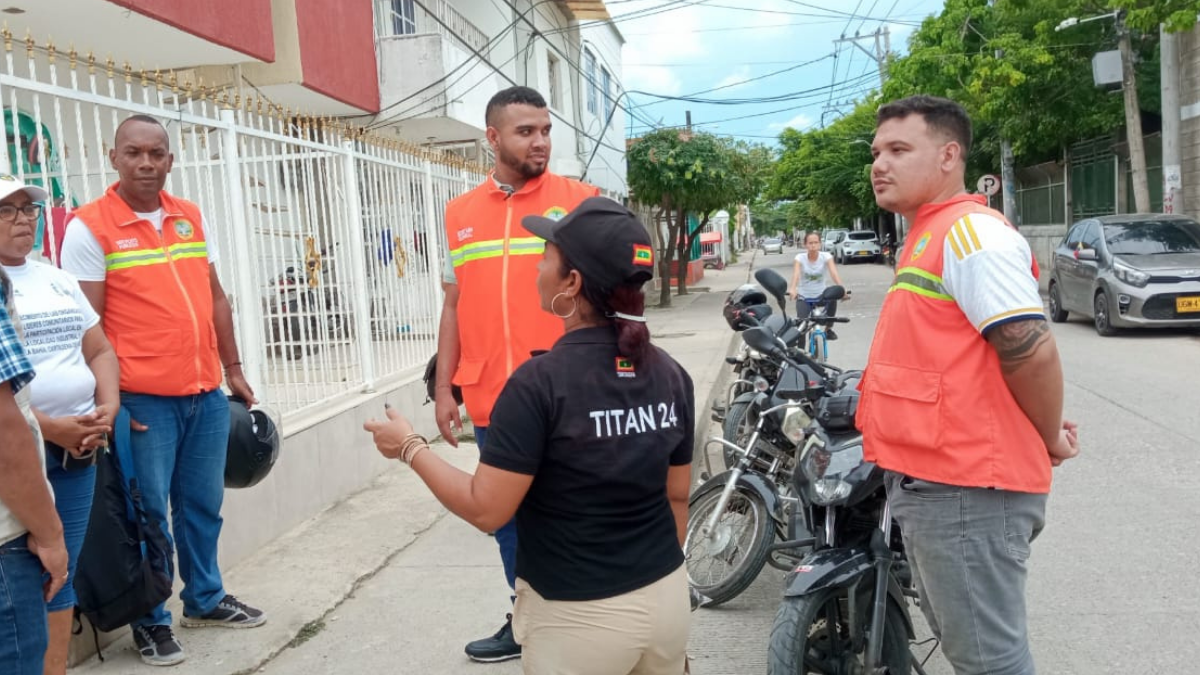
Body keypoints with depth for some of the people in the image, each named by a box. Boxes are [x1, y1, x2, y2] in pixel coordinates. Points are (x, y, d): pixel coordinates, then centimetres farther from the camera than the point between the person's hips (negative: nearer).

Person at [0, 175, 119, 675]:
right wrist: (48, 427, -18)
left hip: (79, 448, 6)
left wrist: (108, 408, -1)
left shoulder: (57, 279, 15)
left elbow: (99, 351, 16)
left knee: (61, 574, 11)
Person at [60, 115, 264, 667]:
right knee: (147, 511, 5)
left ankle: (204, 598, 33)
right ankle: (149, 620, 21)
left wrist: (233, 369, 15)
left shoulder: (192, 218, 10)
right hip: (143, 398, -5)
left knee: (203, 504, 16)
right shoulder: (89, 227, -6)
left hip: (206, 393, 5)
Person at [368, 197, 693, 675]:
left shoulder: (541, 382, -21)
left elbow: (486, 510, -18)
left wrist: (411, 448, -4)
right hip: (668, 597, 6)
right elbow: (676, 496, 6)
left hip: (581, 616, -5)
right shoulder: (671, 376, -3)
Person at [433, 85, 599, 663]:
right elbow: (454, 305, 13)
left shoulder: (579, 200, -1)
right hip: (491, 402, 4)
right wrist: (444, 388, 10)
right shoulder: (459, 214, 10)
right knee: (509, 519, 16)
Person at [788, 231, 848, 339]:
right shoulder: (800, 258, -10)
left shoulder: (826, 256, -10)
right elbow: (796, 274, -29)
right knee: (801, 323, -21)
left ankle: (828, 329, -3)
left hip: (821, 295, 1)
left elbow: (834, 273, -26)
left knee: (832, 298, -28)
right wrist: (793, 289, -49)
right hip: (804, 297, -1)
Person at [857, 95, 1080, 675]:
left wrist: (1050, 441, -8)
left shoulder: (970, 231, -16)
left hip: (965, 490, -10)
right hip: (932, 483, 10)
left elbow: (1030, 349, -22)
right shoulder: (929, 236, 18)